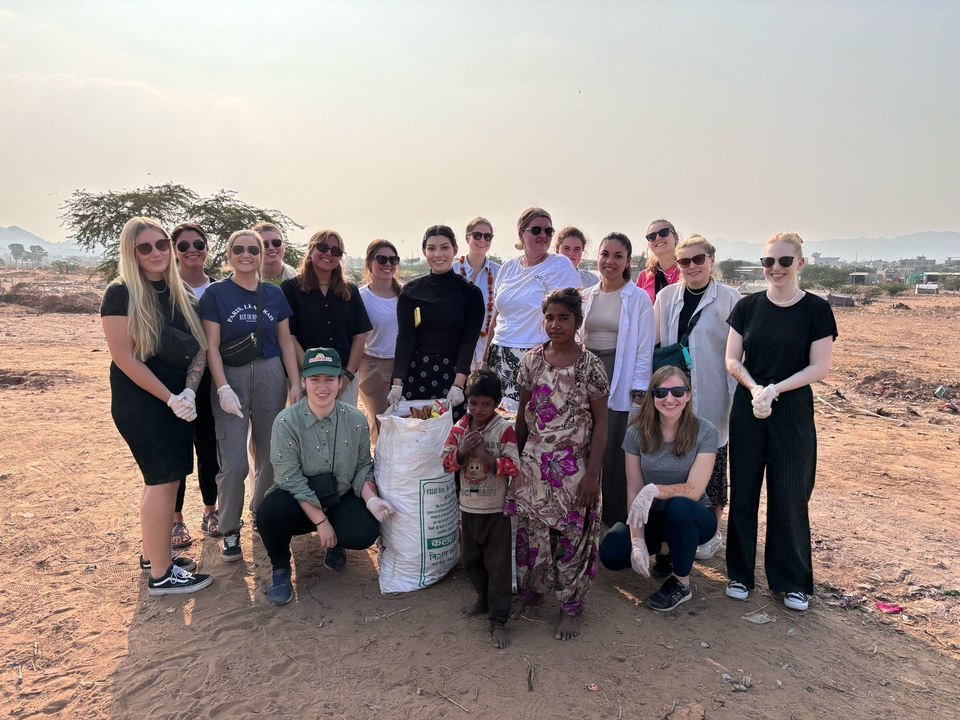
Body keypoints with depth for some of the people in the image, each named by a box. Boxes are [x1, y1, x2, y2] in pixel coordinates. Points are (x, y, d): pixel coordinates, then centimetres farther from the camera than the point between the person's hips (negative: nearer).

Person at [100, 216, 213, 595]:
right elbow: (123, 357, -16)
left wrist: (188, 392, -10)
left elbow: (198, 348, 5)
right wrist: (170, 398, -16)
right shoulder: (121, 294, -11)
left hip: (177, 401, 7)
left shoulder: (180, 294, 8)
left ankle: (152, 553, 30)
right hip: (141, 402, -7)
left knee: (162, 478, 14)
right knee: (164, 479, -5)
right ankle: (161, 574, 6)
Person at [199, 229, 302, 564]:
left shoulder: (274, 294, 7)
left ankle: (262, 517, 30)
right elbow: (212, 346, -5)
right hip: (231, 378, -3)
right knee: (234, 463, -7)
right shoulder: (216, 293, -2)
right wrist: (223, 388, -14)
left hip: (271, 377, 3)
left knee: (270, 457, 8)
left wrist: (296, 383, 2)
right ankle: (230, 531, 12)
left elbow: (286, 341, 8)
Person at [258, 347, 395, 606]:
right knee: (271, 510, -34)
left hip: (341, 499, 2)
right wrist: (320, 521, -20)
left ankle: (335, 544, 15)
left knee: (365, 533, -26)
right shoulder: (287, 422, -16)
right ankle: (280, 569, 0)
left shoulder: (356, 420, -7)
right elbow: (291, 479, -18)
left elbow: (362, 467, 1)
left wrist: (372, 499, -19)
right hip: (298, 502, -2)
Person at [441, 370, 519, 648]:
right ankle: (484, 600, 41)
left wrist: (485, 456, -27)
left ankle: (499, 620, 12)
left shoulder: (505, 429, -13)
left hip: (496, 510, -5)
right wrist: (462, 451, -21)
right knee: (471, 560, 20)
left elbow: (513, 467, -18)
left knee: (498, 565, 2)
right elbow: (446, 462, -3)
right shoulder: (459, 428, -1)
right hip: (468, 507, 5)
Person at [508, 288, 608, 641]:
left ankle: (570, 607, 25)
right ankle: (530, 589, 36)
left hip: (573, 464, -3)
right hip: (533, 462, 3)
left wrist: (592, 473, -11)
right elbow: (523, 413, 8)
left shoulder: (589, 364, -10)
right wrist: (515, 458, 8)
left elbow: (601, 422, -8)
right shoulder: (532, 360, 1)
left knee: (572, 533, 7)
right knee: (530, 528, 12)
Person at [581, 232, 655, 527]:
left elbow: (644, 350, -5)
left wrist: (639, 392, -10)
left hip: (620, 380, -4)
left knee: (614, 450, 2)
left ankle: (614, 516, 18)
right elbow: (575, 339, 11)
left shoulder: (639, 298, -3)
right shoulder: (587, 296, 9)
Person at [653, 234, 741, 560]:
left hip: (710, 395, -3)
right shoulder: (667, 296, 7)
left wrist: (737, 396, -8)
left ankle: (712, 531, 21)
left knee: (711, 457, 6)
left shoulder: (729, 298, -4)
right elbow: (656, 342, 11)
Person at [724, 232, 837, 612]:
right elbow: (732, 359, 2)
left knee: (790, 496, 5)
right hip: (748, 408, 2)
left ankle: (792, 581, 23)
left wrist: (774, 389, -18)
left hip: (793, 411, -2)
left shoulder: (816, 309, -4)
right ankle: (740, 573, 23)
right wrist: (755, 388, -16)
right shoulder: (747, 306, 3)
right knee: (743, 493, 8)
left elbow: (819, 367, -7)